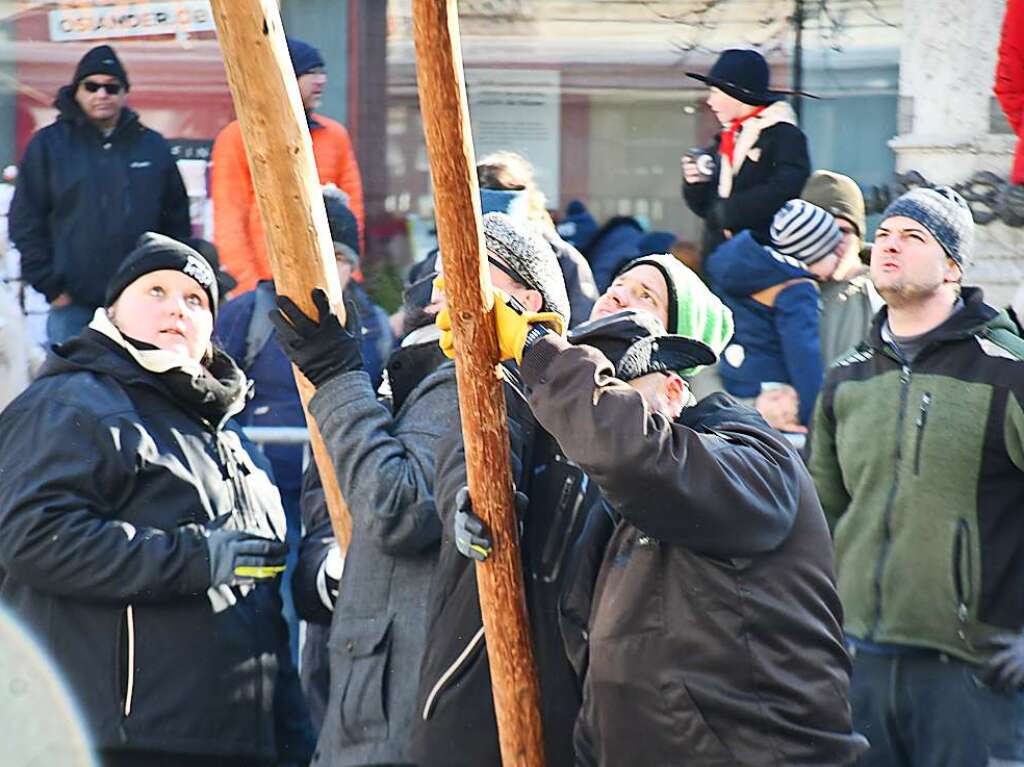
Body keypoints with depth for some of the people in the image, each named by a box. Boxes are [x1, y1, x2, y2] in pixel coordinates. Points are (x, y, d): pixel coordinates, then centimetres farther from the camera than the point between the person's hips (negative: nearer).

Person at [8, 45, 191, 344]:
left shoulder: (152, 146, 10)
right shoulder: (48, 145, 4)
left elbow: (177, 220, 15)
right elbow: (25, 222, 2)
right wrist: (49, 285, -5)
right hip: (73, 306, -2)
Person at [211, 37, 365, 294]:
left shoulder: (335, 135, 13)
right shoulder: (237, 138, 2)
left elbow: (351, 211, 14)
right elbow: (228, 221, -1)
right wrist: (249, 286, -9)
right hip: (263, 284, -3)